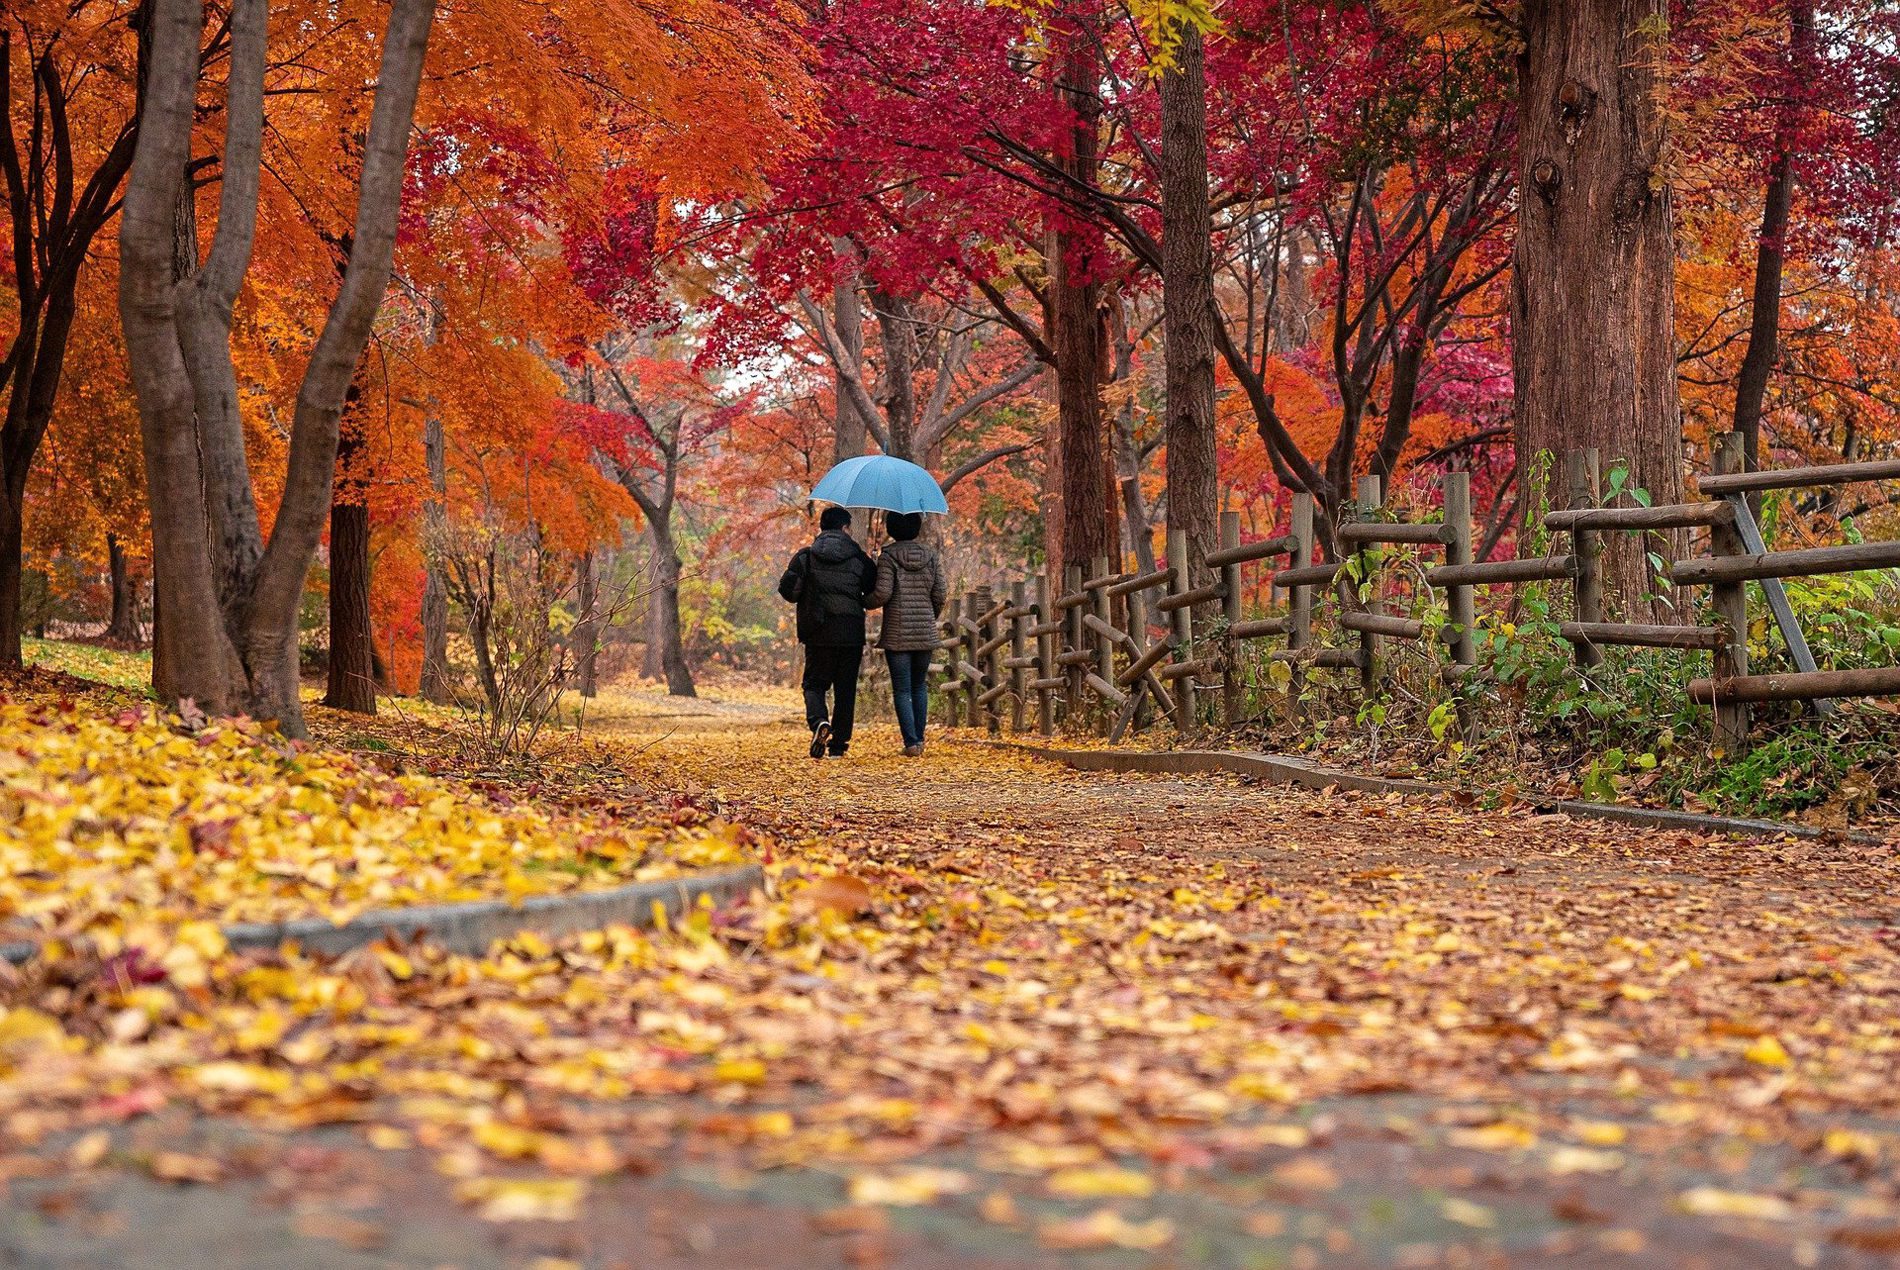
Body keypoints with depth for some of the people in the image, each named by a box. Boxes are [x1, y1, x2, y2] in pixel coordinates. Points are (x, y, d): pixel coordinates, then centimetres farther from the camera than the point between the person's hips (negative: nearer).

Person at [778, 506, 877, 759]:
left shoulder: (805, 556, -1)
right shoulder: (858, 558, 2)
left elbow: (788, 589, -6)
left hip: (818, 633, -1)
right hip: (851, 633, 1)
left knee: (814, 683, 10)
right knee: (845, 689, 9)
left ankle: (818, 721, -19)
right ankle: (838, 744, 8)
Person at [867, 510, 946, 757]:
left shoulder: (888, 556, -7)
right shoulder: (930, 556, 5)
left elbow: (882, 593, -14)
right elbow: (940, 594, 4)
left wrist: (866, 602, 6)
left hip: (897, 634, -4)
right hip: (925, 633, 4)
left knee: (902, 689, 0)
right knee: (919, 685, 18)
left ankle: (911, 742, -7)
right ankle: (919, 738, 14)